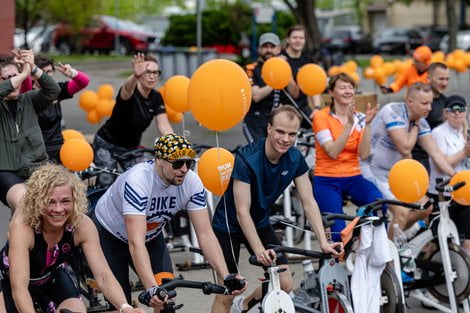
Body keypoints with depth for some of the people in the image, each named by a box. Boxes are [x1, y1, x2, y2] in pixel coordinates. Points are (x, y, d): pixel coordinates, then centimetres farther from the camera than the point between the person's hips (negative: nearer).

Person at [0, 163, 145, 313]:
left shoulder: (82, 225, -27)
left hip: (52, 277, 2)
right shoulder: (22, 226, -37)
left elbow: (103, 275, -32)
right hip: (12, 281, -2)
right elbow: (18, 287, -45)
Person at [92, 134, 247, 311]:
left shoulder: (192, 183, -24)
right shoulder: (137, 181, -38)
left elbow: (205, 234, -22)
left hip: (151, 236, 4)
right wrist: (151, 288, -55)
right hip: (109, 235, -4)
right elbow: (136, 243, -45)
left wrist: (226, 277, -34)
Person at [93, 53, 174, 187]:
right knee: (108, 184, -14)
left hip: (131, 146, 5)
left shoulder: (156, 98, -7)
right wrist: (135, 76, -76)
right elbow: (127, 89, -51)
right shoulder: (130, 92, -25)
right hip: (107, 145, -5)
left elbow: (164, 126, -17)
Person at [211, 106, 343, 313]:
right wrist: (259, 250, -40)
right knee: (226, 293, -7)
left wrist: (323, 242, -21)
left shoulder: (295, 159, -12)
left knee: (285, 284, -2)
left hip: (260, 223, 6)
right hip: (229, 225, -5)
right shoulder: (246, 159, -29)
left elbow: (309, 202, -10)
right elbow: (242, 212, -30)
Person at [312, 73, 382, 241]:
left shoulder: (359, 117, 6)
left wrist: (367, 125, -17)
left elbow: (363, 154, -7)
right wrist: (349, 124, -24)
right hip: (327, 180, -3)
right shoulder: (321, 117, -4)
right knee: (338, 232, -24)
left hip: (353, 178, 3)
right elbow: (332, 152, -17)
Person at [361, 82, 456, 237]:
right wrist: (416, 126, -11)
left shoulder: (421, 122, 2)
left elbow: (434, 152, -4)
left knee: (425, 208, 6)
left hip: (392, 172, 8)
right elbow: (405, 148, -27)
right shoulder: (392, 112, -22)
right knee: (402, 212, -21)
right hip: (372, 171, -8)